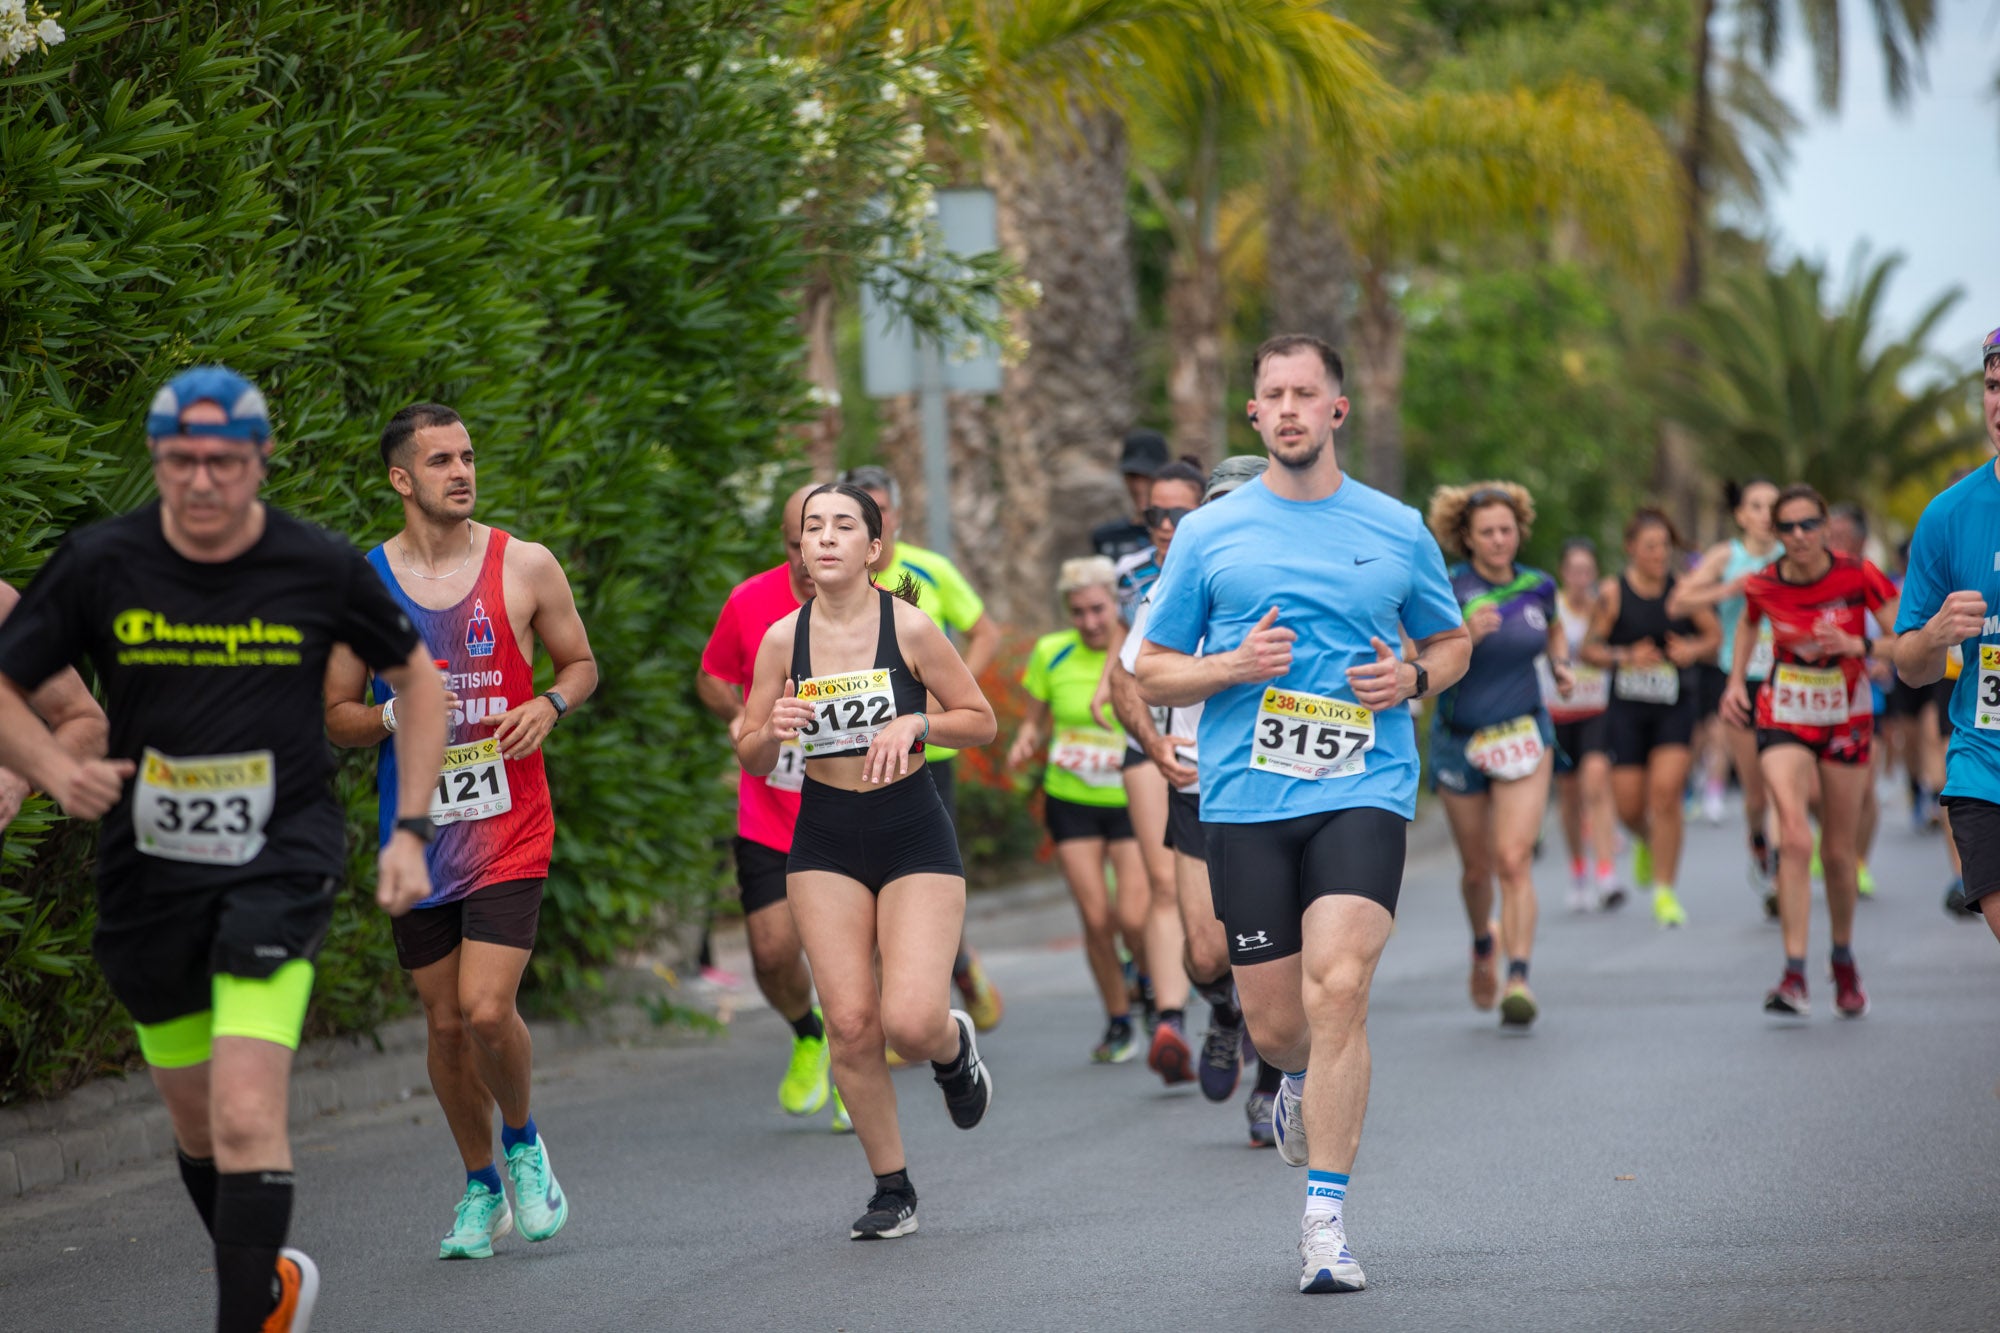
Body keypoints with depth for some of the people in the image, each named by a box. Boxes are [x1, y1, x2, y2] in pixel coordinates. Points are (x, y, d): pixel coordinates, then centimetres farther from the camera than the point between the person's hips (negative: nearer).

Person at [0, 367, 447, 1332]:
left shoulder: (320, 567, -6)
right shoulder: (101, 563, -5)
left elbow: (418, 679, 10)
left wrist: (409, 833, 2)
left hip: (281, 860, -3)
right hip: (147, 869, 3)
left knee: (247, 1119, -19)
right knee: (196, 1124, 16)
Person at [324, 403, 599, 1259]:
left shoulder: (525, 568, -1)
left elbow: (581, 663, 13)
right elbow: (336, 717, 7)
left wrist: (550, 705, -9)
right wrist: (392, 716, -14)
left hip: (508, 829, -2)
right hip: (417, 831, 2)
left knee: (488, 1009, -15)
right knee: (445, 1022, 8)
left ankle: (523, 1143, 14)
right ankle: (481, 1189, 27)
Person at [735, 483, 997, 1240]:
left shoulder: (909, 628, -8)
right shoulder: (782, 640, -1)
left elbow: (981, 722, 1)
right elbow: (750, 761, 7)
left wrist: (916, 724, -17)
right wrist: (771, 734, -15)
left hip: (914, 840, -2)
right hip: (825, 844, 3)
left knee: (910, 1021, -15)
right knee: (850, 1025, -5)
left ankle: (954, 1046, 24)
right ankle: (892, 1189, 12)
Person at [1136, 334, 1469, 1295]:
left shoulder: (1397, 530, 8)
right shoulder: (1208, 533, 7)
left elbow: (1451, 642, 21)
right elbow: (1153, 674, 10)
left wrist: (1412, 678, -1)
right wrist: (1235, 666, -9)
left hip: (1363, 792, -1)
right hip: (1245, 801, 1)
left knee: (1336, 990, -20)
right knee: (1276, 1025, 4)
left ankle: (1325, 1217, -14)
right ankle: (1303, 1085, 43)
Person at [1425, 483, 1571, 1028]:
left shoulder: (1538, 587, 0)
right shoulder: (1449, 590, -11)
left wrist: (1561, 666, 5)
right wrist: (1467, 636, -36)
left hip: (1524, 737, 1)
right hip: (1460, 741, -1)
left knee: (1514, 860, -15)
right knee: (1476, 868, 13)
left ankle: (1518, 978, -19)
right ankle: (1483, 944, 43)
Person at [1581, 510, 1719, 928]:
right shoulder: (1613, 593, -3)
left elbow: (1714, 634, 12)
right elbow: (1589, 649, 0)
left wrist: (1694, 650, -9)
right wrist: (1625, 657, -17)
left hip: (1674, 707, 0)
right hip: (1626, 707, 0)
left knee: (1665, 791, -15)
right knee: (1629, 805, 0)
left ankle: (1664, 891, -6)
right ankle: (1648, 843, 39)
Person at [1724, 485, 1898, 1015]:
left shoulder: (1858, 576, -14)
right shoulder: (1763, 586, -8)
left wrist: (1858, 645, -29)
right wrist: (1736, 680, 4)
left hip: (1847, 720, 0)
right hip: (1784, 718, 0)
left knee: (1838, 853, 8)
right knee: (1795, 839, -20)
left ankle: (1844, 960, 34)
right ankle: (1794, 975, -23)